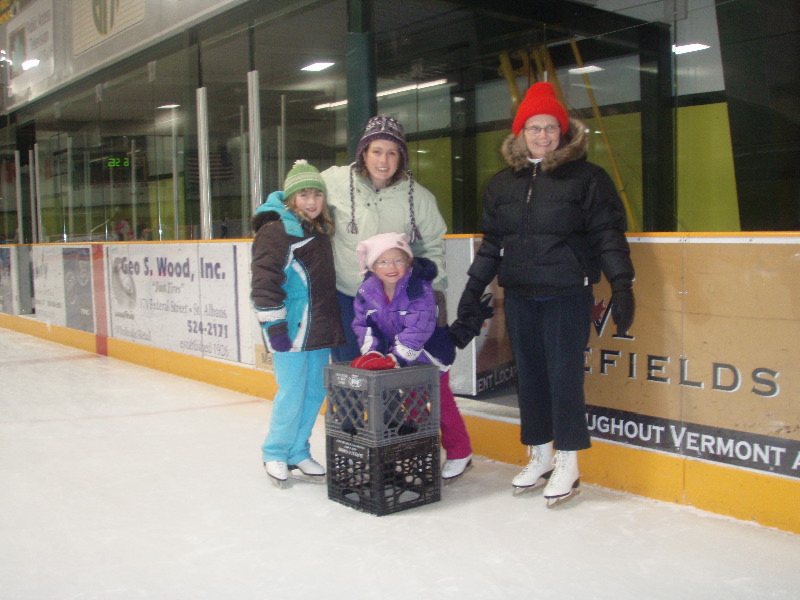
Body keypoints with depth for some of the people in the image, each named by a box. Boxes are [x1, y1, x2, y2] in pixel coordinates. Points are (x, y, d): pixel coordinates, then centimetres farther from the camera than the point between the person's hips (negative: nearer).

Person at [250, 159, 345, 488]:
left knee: (315, 392, 11)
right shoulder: (275, 231, -10)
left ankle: (298, 453, 25)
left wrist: (333, 325, 23)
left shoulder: (320, 232, 15)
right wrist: (274, 325, -19)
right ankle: (275, 454, 17)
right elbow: (264, 281, -16)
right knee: (292, 393, -2)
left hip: (319, 331, 8)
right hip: (291, 330, -8)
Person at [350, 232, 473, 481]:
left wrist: (394, 358, -37)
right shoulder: (367, 292, -10)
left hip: (428, 354, -5)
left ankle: (460, 454, 16)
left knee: (441, 402, 2)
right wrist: (372, 352, -21)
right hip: (397, 358, 5)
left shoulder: (420, 290, -27)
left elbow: (416, 331, -33)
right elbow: (363, 325, -6)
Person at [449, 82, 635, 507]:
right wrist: (473, 292, 12)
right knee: (529, 375, 9)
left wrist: (621, 285, -12)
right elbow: (491, 243, 15)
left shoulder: (587, 178, -1)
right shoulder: (501, 184, 11)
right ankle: (539, 458, 23)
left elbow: (608, 234, -4)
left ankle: (567, 465, 9)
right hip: (519, 296, 5)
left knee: (564, 375, -4)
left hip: (567, 294, -4)